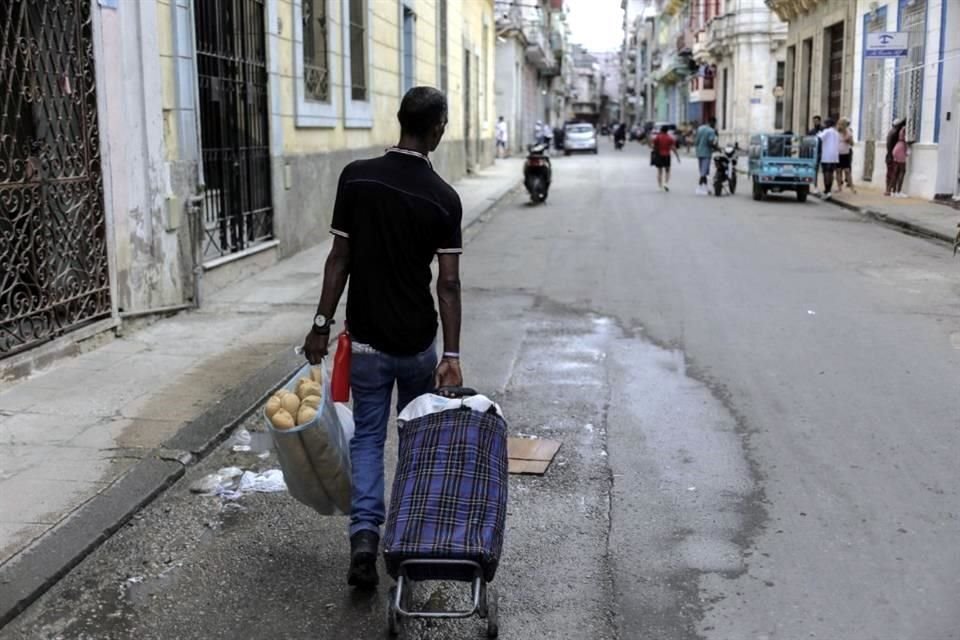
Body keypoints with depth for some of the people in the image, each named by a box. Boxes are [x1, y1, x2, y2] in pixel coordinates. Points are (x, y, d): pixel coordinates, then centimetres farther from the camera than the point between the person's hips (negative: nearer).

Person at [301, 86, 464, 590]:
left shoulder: (356, 177, -8)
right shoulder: (443, 197, -11)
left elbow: (340, 258, -7)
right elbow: (448, 283, -14)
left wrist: (322, 323, 1)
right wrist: (452, 353, -13)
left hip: (366, 338, 1)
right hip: (418, 341, 0)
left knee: (367, 436, 12)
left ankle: (365, 533, -6)